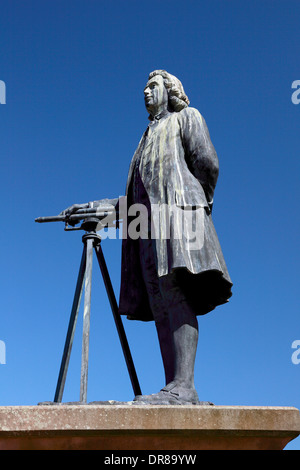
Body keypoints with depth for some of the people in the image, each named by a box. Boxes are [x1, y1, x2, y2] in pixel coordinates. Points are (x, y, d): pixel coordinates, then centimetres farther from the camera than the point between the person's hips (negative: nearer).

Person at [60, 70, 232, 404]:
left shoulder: (186, 117, 19)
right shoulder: (149, 136, 37)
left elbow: (208, 163, 4)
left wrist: (199, 206, 7)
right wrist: (96, 206, 25)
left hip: (176, 210, -7)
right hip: (148, 221, 7)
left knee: (174, 293, -25)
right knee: (162, 306, -8)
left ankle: (184, 386, -35)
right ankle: (175, 390, -16)